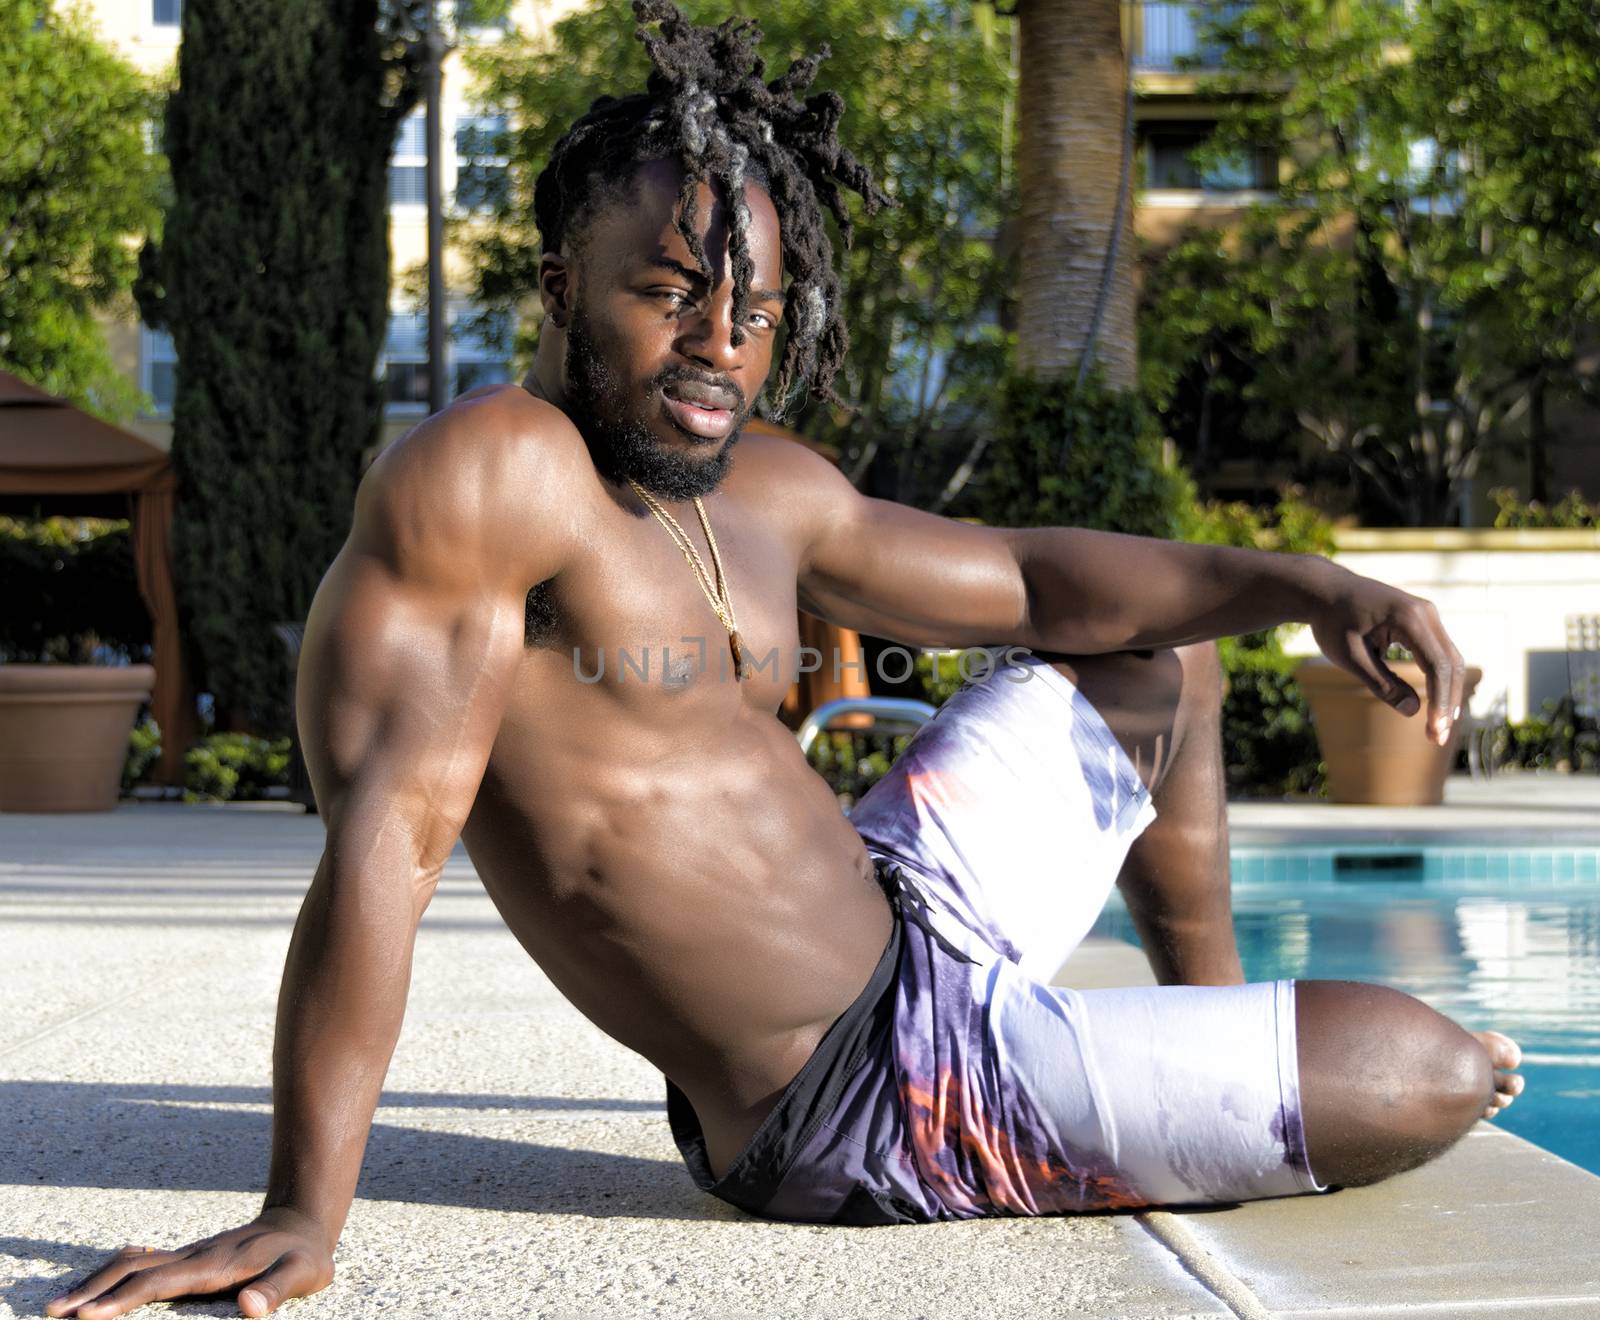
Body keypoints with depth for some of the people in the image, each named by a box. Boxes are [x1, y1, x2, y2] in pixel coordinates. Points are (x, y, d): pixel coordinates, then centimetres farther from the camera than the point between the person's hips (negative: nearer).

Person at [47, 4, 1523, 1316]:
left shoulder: (765, 493, 6)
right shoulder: (489, 469, -20)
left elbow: (1029, 578, 18)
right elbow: (387, 832, -28)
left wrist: (1299, 584, 7)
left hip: (911, 923, 10)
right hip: (877, 1106, -10)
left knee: (1160, 645, 28)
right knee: (1434, 1079, -8)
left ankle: (1216, 1011, 43)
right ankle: (1234, 1081, 27)